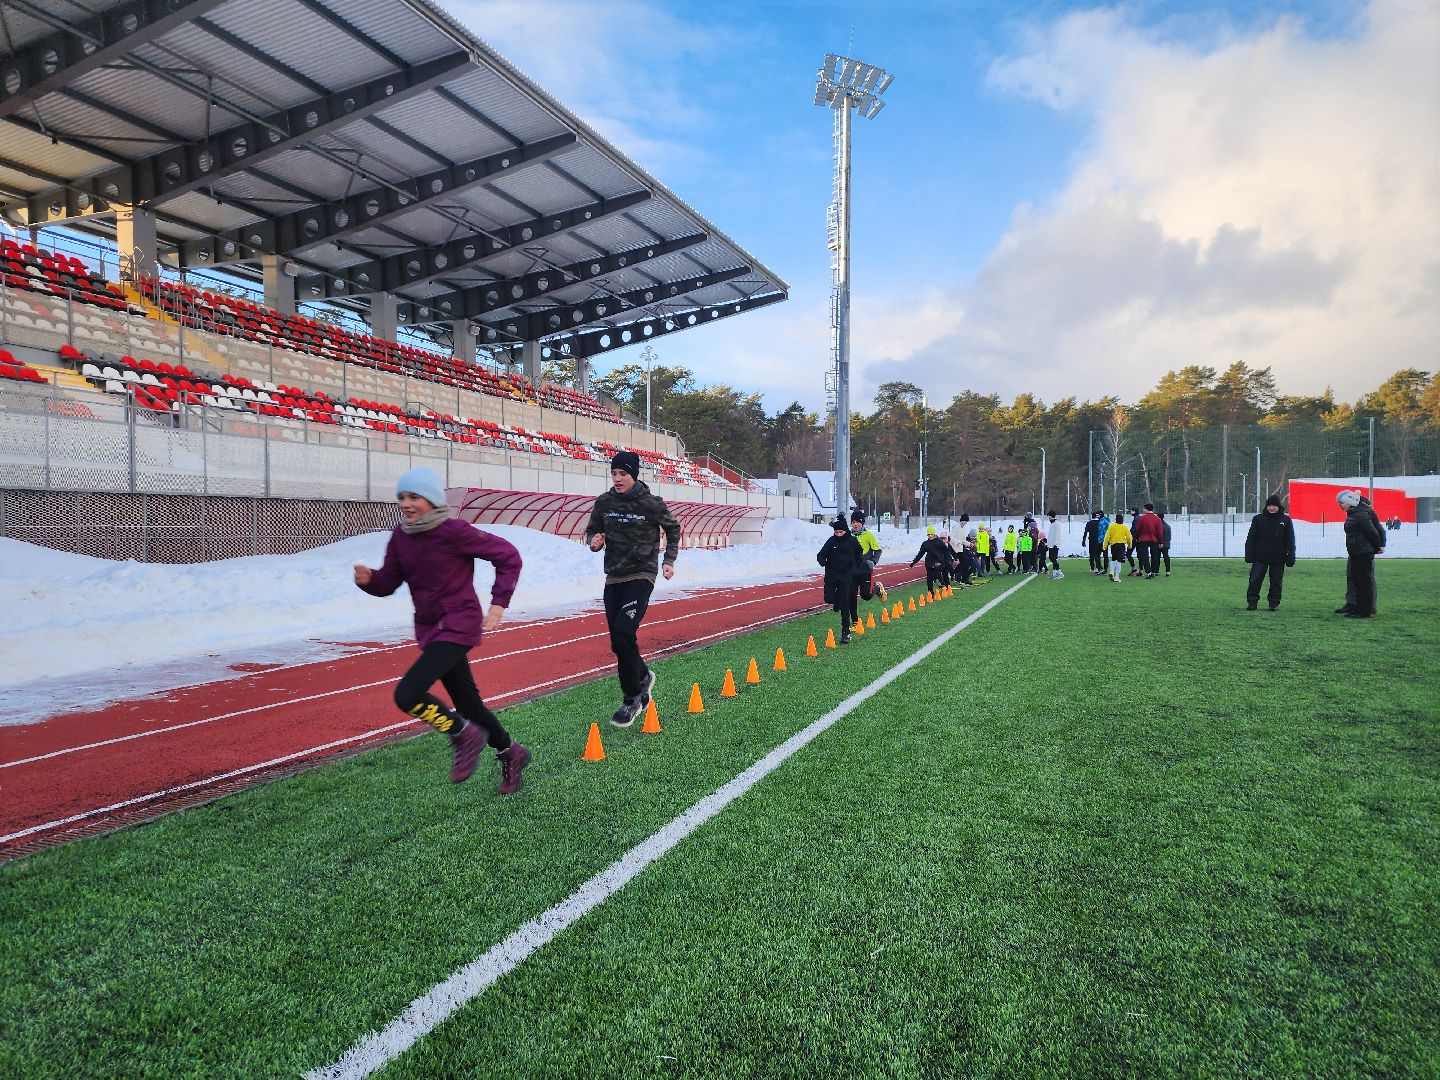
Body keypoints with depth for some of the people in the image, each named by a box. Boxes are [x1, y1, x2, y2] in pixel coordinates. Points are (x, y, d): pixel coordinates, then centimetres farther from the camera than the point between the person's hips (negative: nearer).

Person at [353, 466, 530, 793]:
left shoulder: (454, 531, -18)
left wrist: (499, 603, -17)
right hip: (429, 628, 8)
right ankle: (510, 754, 37)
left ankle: (464, 735, 5)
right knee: (467, 703, 16)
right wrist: (368, 579, -16)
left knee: (407, 694, -20)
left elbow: (508, 555, -13)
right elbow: (388, 582, 6)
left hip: (458, 626, -7)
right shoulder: (400, 536, 1)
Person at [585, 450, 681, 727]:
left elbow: (673, 528, 10)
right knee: (619, 641, 6)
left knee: (622, 634, -20)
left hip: (642, 576, -5)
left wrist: (669, 561, 4)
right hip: (614, 577, 5)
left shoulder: (652, 504, -7)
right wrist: (594, 541, -7)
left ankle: (631, 700, -6)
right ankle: (642, 678, 35)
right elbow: (592, 530, 16)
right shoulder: (604, 502, 2)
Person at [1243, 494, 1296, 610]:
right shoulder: (1258, 519, 3)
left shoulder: (1286, 520, 4)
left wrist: (1290, 557, -2)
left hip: (1278, 559, 0)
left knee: (1276, 581, 6)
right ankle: (1252, 602, 5)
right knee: (1255, 580, -3)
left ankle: (1274, 603, 17)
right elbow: (1251, 538, 3)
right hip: (1260, 557, 0)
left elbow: (1290, 540, 5)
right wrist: (1249, 554, -3)